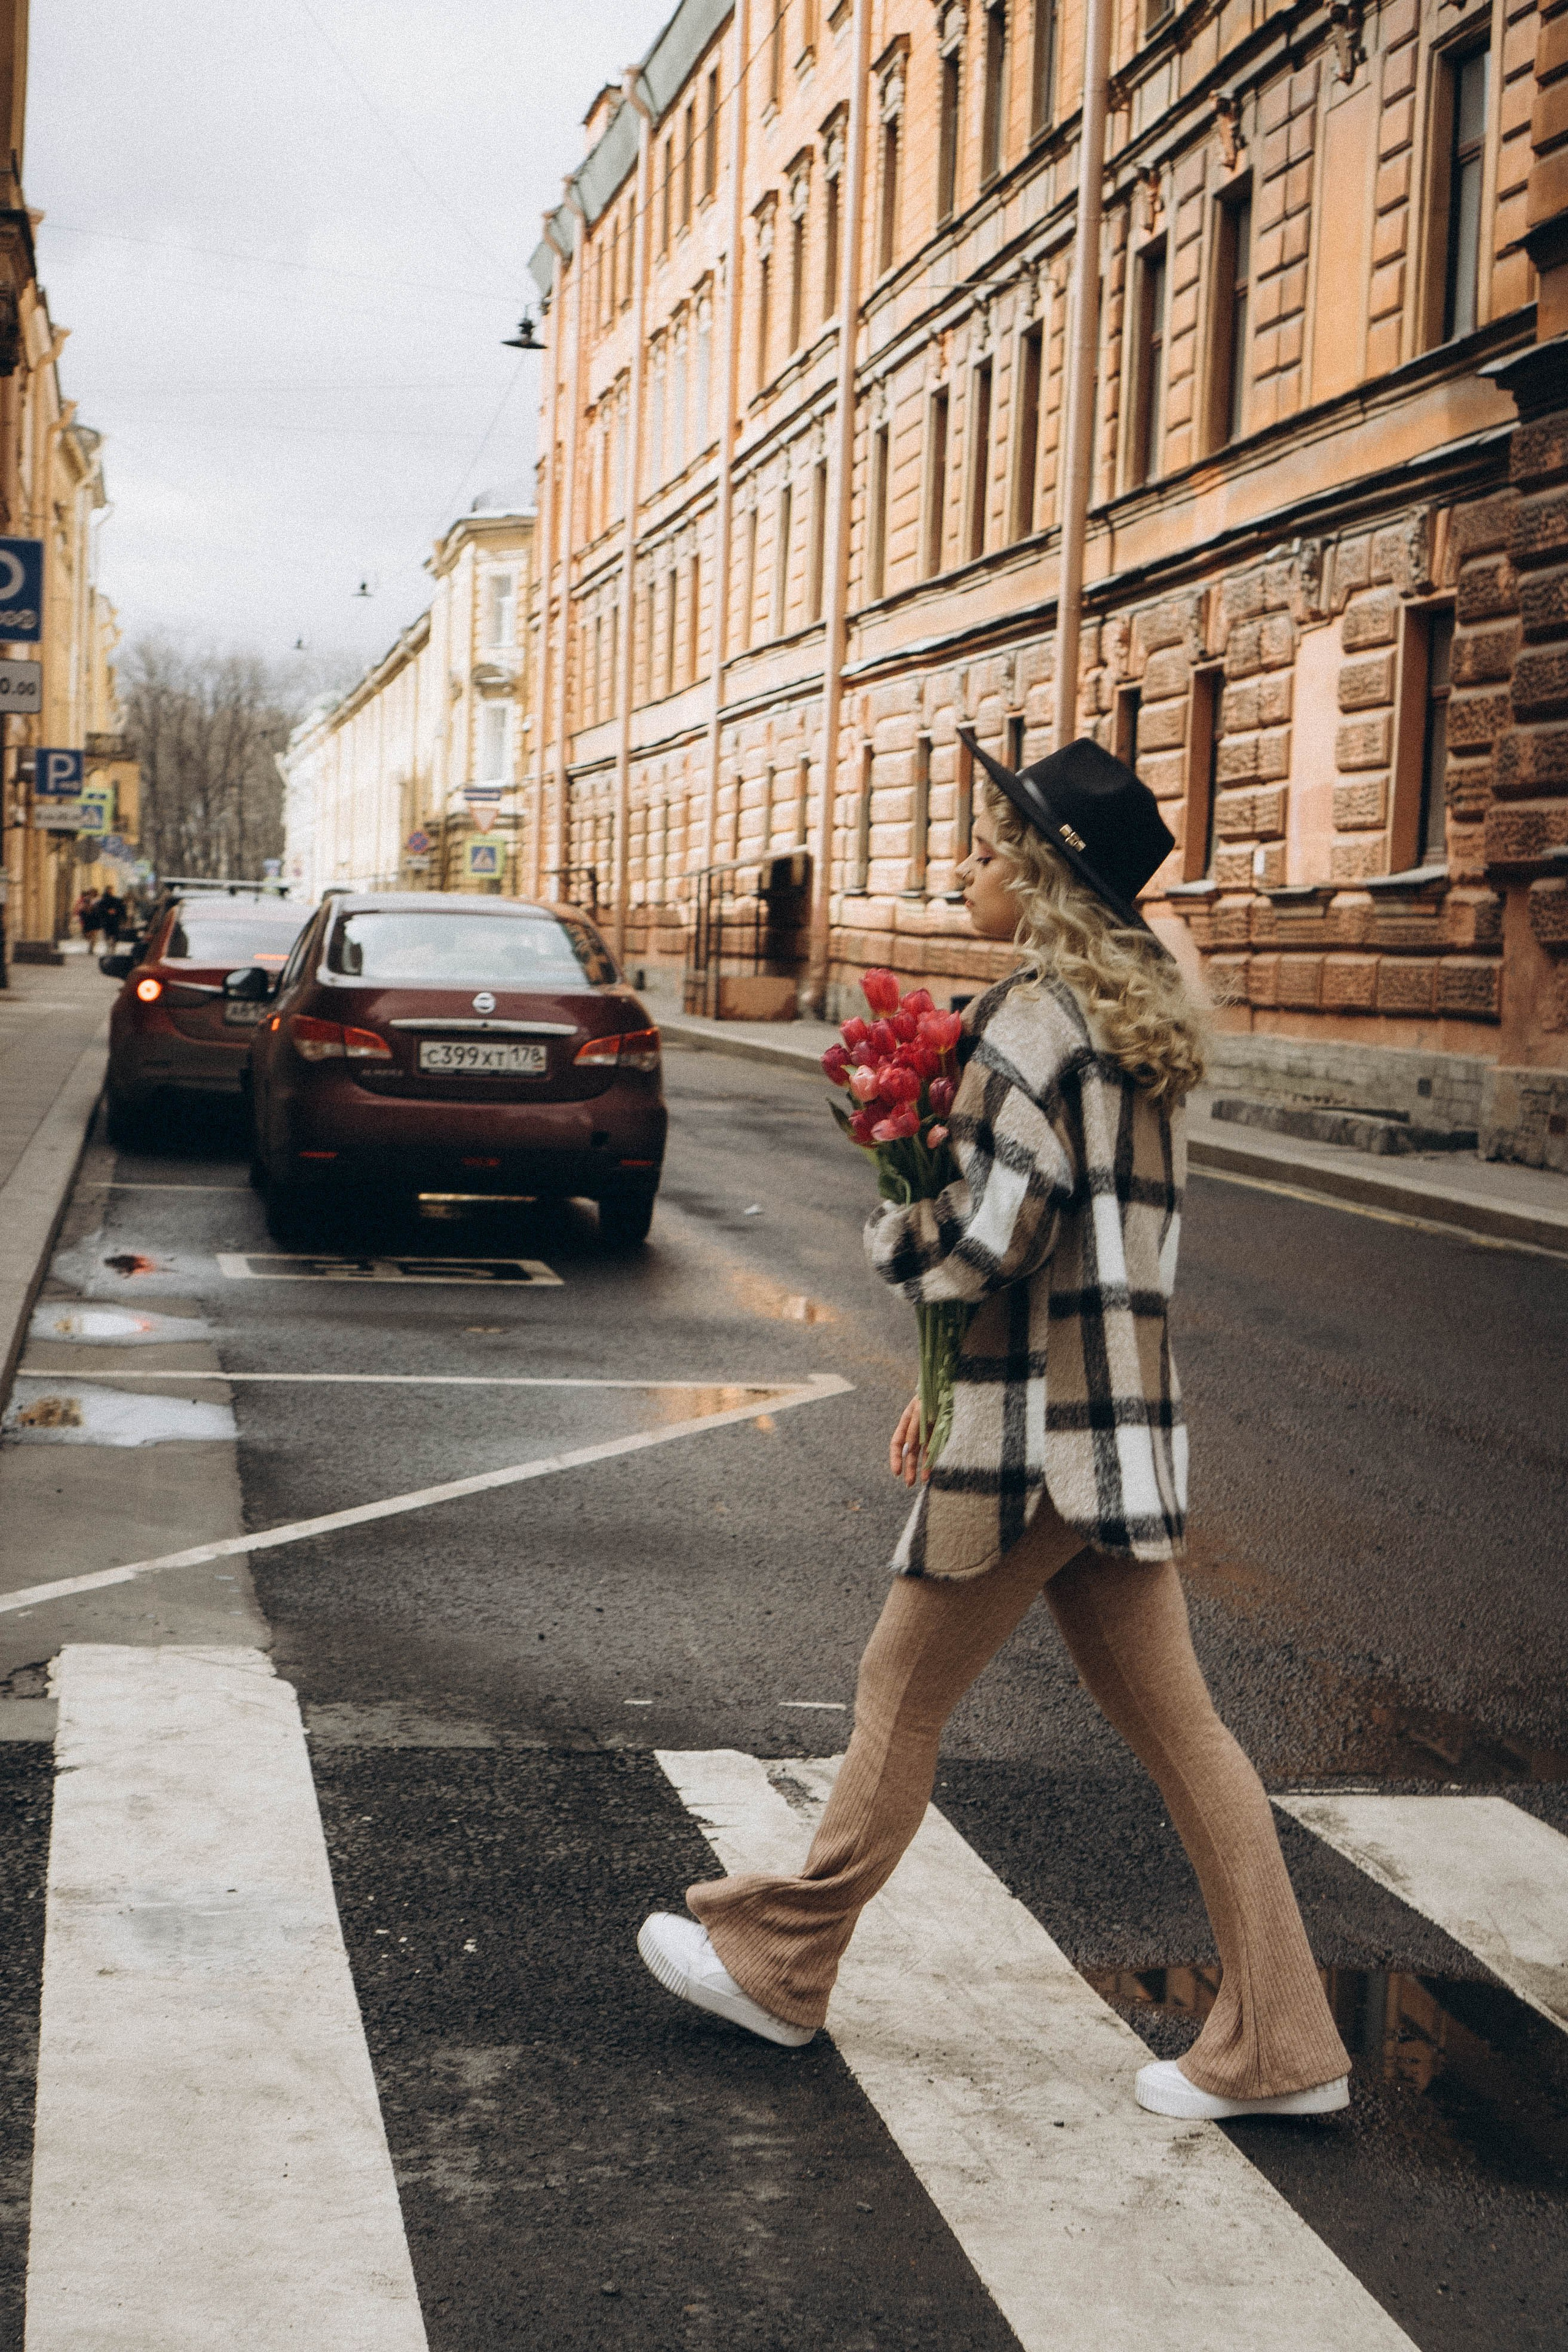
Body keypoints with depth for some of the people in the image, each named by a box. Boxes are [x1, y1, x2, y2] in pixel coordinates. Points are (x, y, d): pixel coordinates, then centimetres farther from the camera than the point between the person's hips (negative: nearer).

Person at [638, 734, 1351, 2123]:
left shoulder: (1037, 1017, -15)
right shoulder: (1145, 1019, 14)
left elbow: (986, 1240, -20)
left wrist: (887, 1234, 1)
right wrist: (951, 1383, 21)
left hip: (1035, 1429, -9)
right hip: (1126, 1419, 9)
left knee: (904, 1698, 6)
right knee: (1173, 1723, 10)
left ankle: (777, 1963, 23)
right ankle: (1276, 2044, 12)